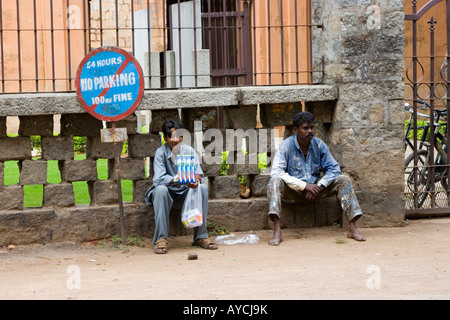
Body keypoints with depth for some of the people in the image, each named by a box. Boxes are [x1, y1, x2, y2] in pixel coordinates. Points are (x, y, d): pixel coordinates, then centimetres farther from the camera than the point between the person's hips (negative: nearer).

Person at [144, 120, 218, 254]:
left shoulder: (189, 151, -3)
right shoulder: (161, 152, -12)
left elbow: (199, 175, -10)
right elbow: (158, 178, -25)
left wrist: (196, 179, -35)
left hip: (184, 194, 3)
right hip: (167, 194, -3)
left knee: (202, 188, -25)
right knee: (161, 189, -36)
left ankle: (200, 236, -20)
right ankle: (161, 239, -33)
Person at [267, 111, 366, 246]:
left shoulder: (319, 145, 0)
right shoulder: (286, 146, -11)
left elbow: (333, 168, 1)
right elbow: (276, 172, -22)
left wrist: (319, 186, -18)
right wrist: (305, 185, -26)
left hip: (316, 188, 3)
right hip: (293, 190, -3)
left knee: (343, 180, -16)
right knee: (275, 182, -33)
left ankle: (352, 229, -21)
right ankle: (277, 232, -45)